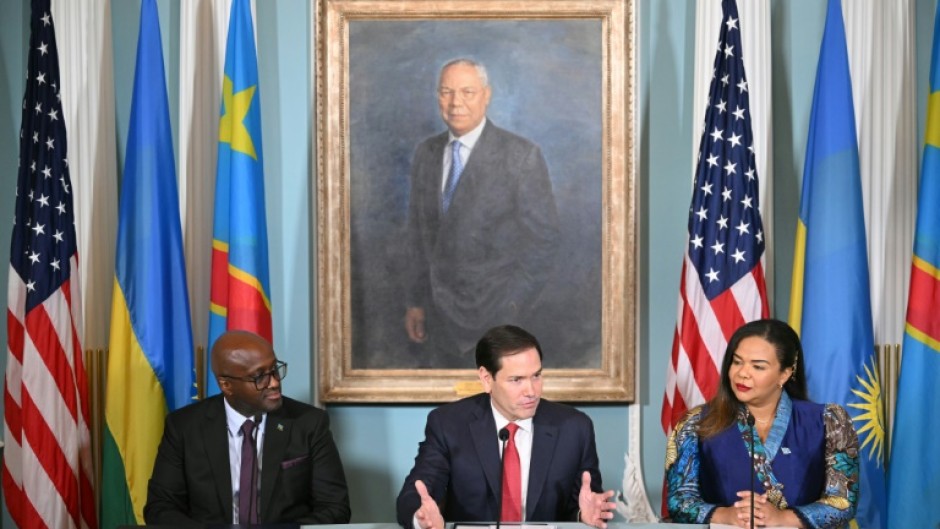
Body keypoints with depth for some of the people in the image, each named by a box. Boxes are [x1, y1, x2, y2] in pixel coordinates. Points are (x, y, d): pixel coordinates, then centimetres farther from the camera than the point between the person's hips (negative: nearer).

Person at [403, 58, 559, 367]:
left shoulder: (521, 155, -10)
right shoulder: (426, 154, 6)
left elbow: (543, 237, -9)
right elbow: (417, 232, 12)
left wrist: (514, 304, -12)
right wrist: (414, 300, 10)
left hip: (496, 310, -4)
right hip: (440, 308, 5)